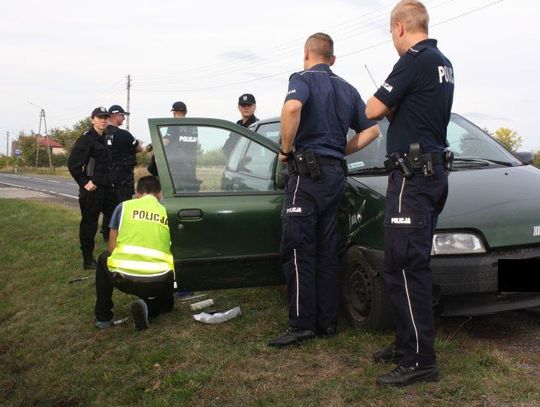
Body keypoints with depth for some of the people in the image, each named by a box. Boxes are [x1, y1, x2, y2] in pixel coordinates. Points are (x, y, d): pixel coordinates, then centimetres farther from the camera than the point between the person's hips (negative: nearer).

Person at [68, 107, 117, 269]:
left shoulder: (107, 138, 14)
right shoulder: (86, 139, -11)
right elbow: (73, 164, -16)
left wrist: (111, 181, 12)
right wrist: (84, 183, -16)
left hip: (107, 187, 8)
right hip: (92, 188, -8)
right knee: (89, 223, 1)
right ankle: (88, 260, 10)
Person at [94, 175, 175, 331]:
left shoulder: (124, 206, 11)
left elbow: (112, 248, 14)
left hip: (123, 278, 0)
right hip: (158, 282, 0)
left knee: (103, 258, 35)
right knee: (167, 304, 35)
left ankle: (103, 316, 29)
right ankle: (147, 308, -1)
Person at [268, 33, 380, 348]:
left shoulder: (303, 79, -3)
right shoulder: (347, 89, 19)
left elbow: (292, 108, -26)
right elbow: (372, 129, 19)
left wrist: (287, 148, -13)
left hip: (308, 171, -7)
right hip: (336, 173, 7)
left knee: (298, 250, -6)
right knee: (326, 251, 10)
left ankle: (302, 324, -7)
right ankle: (327, 321, 14)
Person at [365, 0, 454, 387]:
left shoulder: (414, 60, -12)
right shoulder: (443, 63, 17)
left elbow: (373, 110, -10)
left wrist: (387, 103, 10)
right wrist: (396, 106, 13)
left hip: (413, 173, -10)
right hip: (434, 170, 10)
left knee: (404, 266, -8)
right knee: (411, 264, 14)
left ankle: (420, 359, -4)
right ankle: (408, 343, 22)